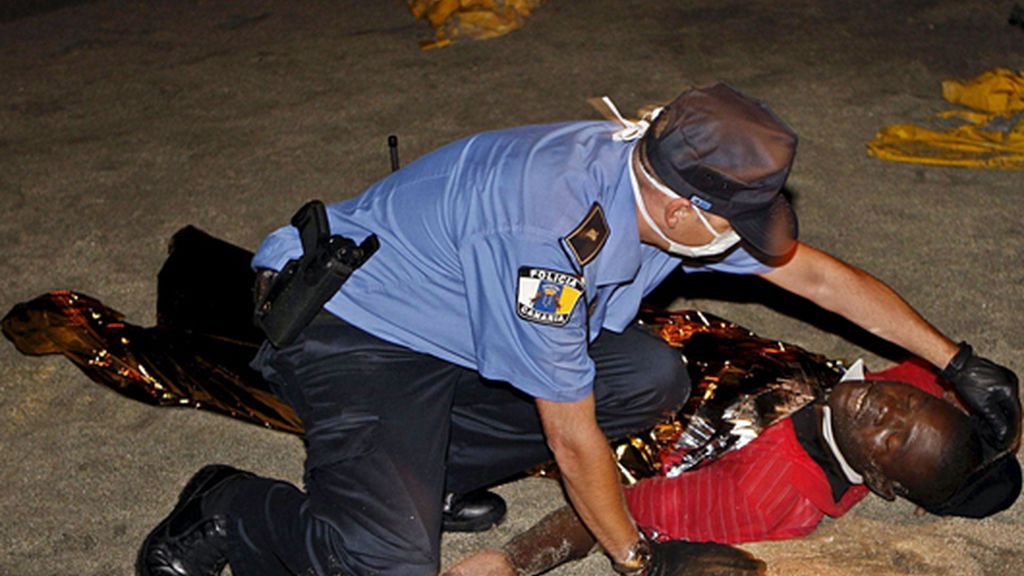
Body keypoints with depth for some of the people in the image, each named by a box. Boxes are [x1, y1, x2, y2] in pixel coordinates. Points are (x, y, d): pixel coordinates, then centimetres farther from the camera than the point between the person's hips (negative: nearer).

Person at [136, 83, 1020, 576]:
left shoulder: (673, 183, -10)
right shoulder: (551, 228, -36)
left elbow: (822, 275, 2)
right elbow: (573, 434, -25)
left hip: (463, 326, 9)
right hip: (348, 326, -9)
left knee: (650, 378, -6)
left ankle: (419, 462, 4)